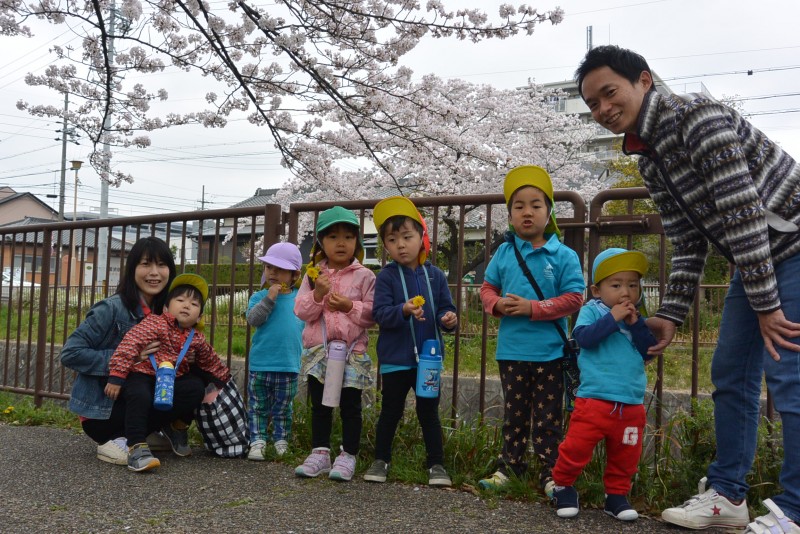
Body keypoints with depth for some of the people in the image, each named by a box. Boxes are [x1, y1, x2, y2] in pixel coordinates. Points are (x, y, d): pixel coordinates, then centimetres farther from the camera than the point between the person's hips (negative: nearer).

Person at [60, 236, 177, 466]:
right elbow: (70, 353, -19)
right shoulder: (112, 308, -17)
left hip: (133, 399, 7)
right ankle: (112, 440, -7)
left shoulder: (163, 311, 4)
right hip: (99, 410, -7)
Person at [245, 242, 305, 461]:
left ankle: (281, 442, 22)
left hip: (288, 365, 1)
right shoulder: (259, 297, -2)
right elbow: (253, 319, -18)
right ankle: (257, 442, 13)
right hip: (260, 364, -1)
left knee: (283, 409, 12)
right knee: (258, 407, 6)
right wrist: (269, 299, -23)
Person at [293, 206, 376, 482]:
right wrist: (318, 294, -17)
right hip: (318, 351, 3)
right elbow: (302, 311, -1)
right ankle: (320, 453, 22)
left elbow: (373, 313, -6)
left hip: (352, 352, -3)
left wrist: (349, 306, -19)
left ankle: (348, 456, 14)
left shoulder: (364, 276, -3)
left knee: (350, 406, 4)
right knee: (319, 405, 11)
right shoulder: (313, 274, 4)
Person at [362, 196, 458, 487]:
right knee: (390, 411, 12)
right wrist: (404, 311, -31)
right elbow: (379, 312, -14)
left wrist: (449, 319, -18)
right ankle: (381, 460, 26)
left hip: (429, 357, 1)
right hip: (395, 359, -1)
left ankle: (436, 464, 20)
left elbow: (446, 308, 5)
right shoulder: (386, 276, -6)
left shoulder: (435, 275, 1)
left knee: (429, 411, 11)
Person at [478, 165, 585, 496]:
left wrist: (532, 308, -18)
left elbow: (573, 298, -10)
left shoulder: (564, 256, -7)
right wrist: (497, 304, -11)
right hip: (511, 349, 3)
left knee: (548, 418, 6)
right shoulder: (504, 253, 3)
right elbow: (487, 288, 11)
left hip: (549, 352, -3)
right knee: (514, 414, 16)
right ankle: (510, 467, 28)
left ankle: (550, 474, 15)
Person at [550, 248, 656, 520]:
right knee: (576, 448, -3)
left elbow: (649, 352, 2)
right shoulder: (591, 311, -2)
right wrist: (613, 318, -18)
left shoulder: (636, 318, 12)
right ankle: (563, 487, 19)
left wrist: (636, 324, -9)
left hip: (632, 404, 5)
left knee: (625, 456, 14)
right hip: (594, 400, -5)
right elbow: (584, 337, -19)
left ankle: (616, 495, 31)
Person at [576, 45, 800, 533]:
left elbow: (743, 210, -25)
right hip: (756, 260, 9)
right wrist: (671, 315, 3)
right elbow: (690, 246, 8)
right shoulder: (648, 158, 6)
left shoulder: (697, 114, -21)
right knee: (731, 373, 8)